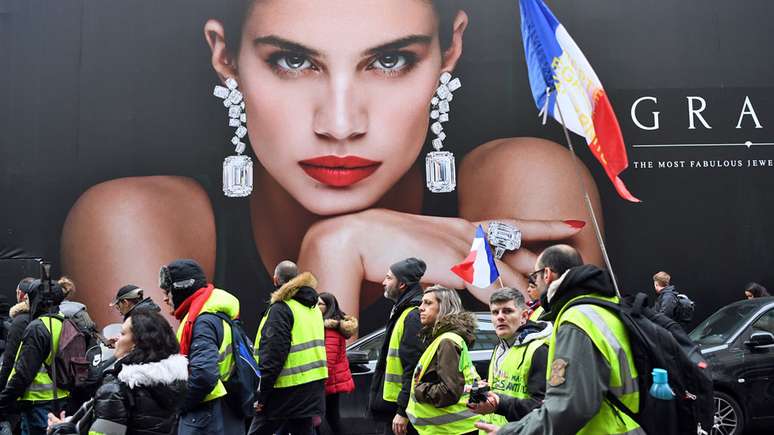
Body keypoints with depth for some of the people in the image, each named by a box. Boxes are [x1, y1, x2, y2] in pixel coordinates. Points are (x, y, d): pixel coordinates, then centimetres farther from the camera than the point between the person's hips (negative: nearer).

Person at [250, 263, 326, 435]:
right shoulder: (312, 307, 14)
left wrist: (262, 394, -15)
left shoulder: (281, 308, -12)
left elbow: (274, 354, -18)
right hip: (312, 387, 8)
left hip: (287, 390, -7)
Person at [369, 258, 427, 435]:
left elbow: (414, 369, -23)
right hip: (392, 404, 10)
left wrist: (403, 411, -22)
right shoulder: (401, 311, 15)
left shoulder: (413, 316, -18)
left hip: (402, 408, -10)